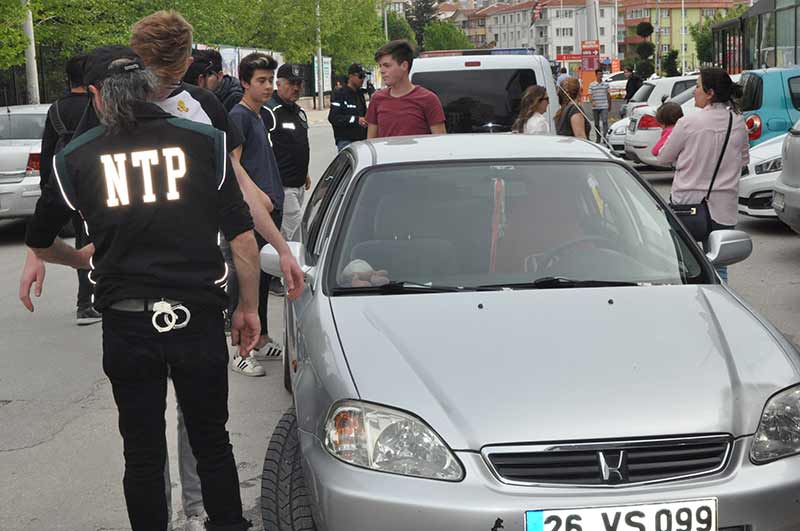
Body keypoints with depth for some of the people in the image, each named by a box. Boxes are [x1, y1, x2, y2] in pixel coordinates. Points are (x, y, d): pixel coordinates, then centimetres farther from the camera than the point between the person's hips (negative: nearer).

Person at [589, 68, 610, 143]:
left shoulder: (606, 84, 6)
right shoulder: (591, 85, 2)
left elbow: (608, 95, 13)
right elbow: (590, 95, -4)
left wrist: (610, 105, 15)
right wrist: (592, 102, -22)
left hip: (604, 107, 0)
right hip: (595, 107, 0)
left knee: (605, 121, -14)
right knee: (596, 123, 9)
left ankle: (605, 136, -16)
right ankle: (598, 138, 20)